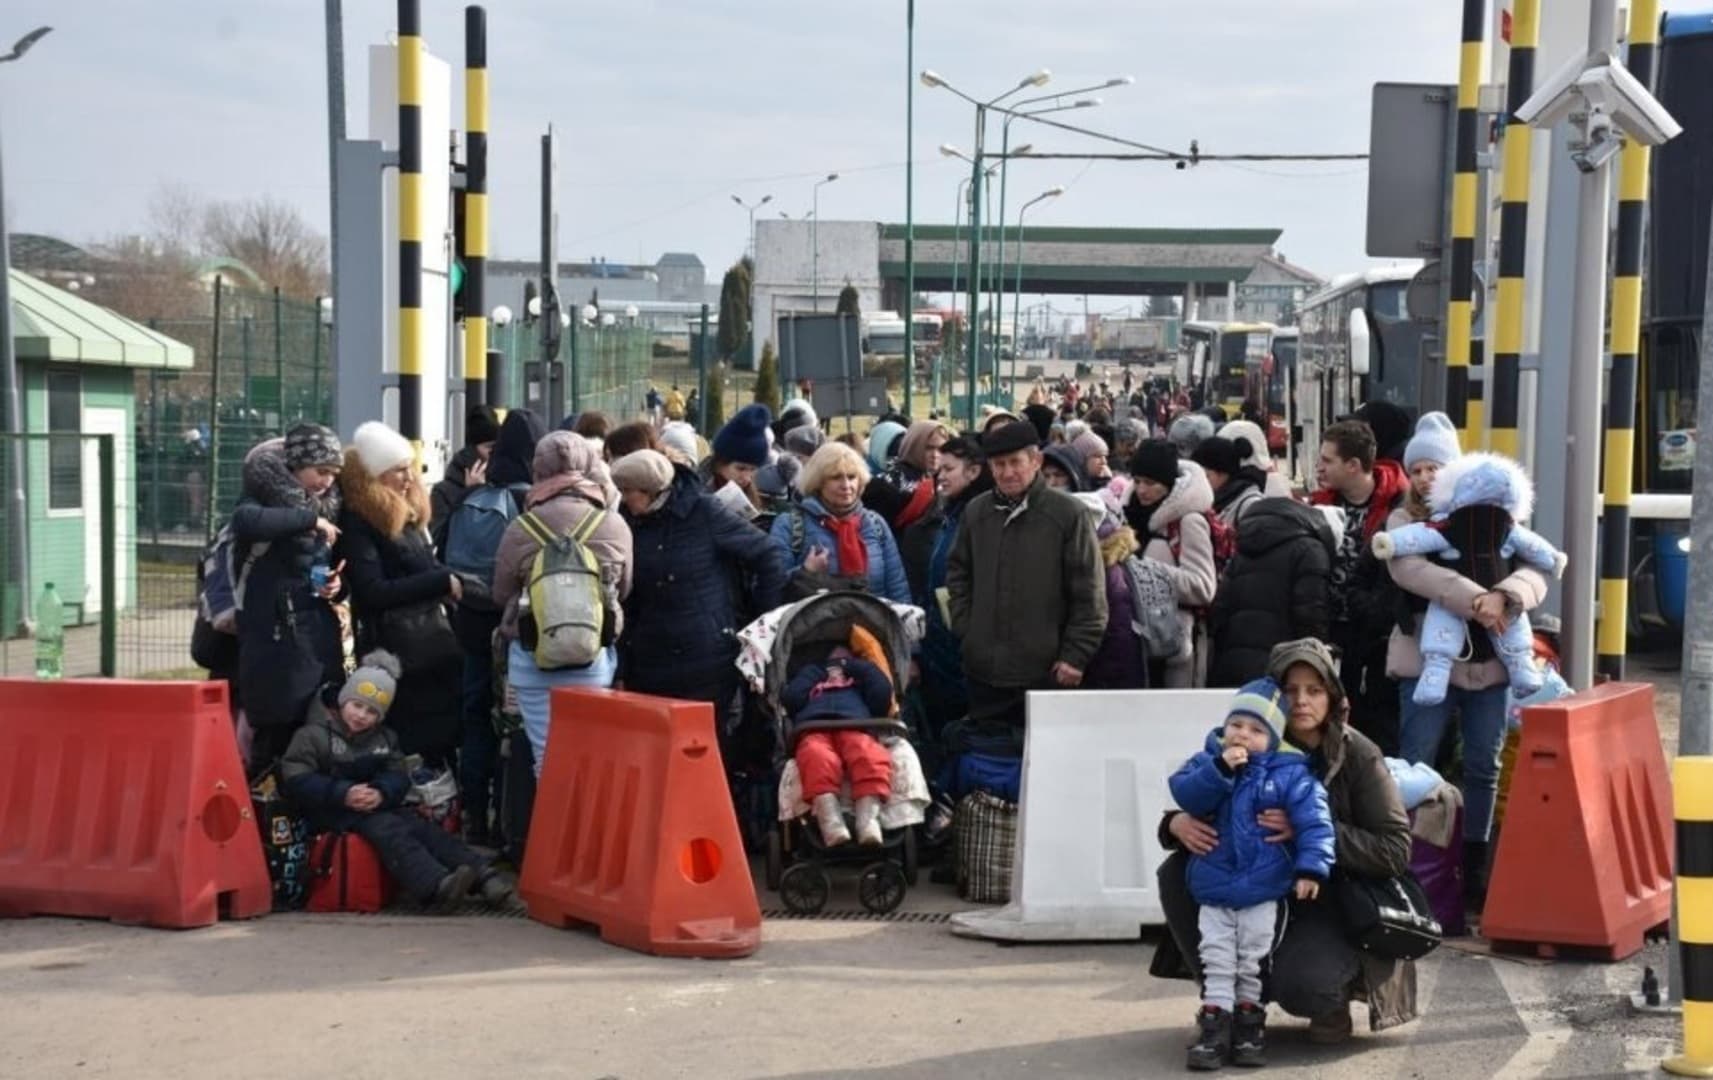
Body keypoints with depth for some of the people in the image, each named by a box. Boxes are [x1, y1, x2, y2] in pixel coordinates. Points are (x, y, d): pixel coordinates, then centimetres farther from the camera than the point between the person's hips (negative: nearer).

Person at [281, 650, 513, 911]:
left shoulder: (385, 738, 16)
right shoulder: (315, 734, -3)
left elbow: (398, 777, 5)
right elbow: (296, 780, -13)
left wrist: (381, 793, -21)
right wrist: (343, 794, -24)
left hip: (375, 808, 6)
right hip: (333, 815, -6)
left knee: (421, 826, -20)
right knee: (387, 829, -32)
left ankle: (481, 875, -37)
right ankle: (436, 885, -56)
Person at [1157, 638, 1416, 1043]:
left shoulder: (1358, 756, -12)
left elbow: (1396, 851, -17)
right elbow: (1196, 805, 2)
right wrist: (1178, 824, -25)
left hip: (1331, 905, -4)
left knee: (1300, 987, -31)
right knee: (1176, 872, -18)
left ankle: (1333, 996, 9)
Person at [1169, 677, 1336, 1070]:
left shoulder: (1290, 772, -9)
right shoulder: (1208, 760, 0)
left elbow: (1313, 820, -15)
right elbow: (1184, 794, -15)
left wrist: (1312, 866, -25)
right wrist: (1220, 769, -26)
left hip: (1263, 890, -2)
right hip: (1213, 886, 2)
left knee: (1254, 959, 7)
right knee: (1216, 958, 2)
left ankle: (1249, 1016, 20)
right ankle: (1215, 1019, 5)